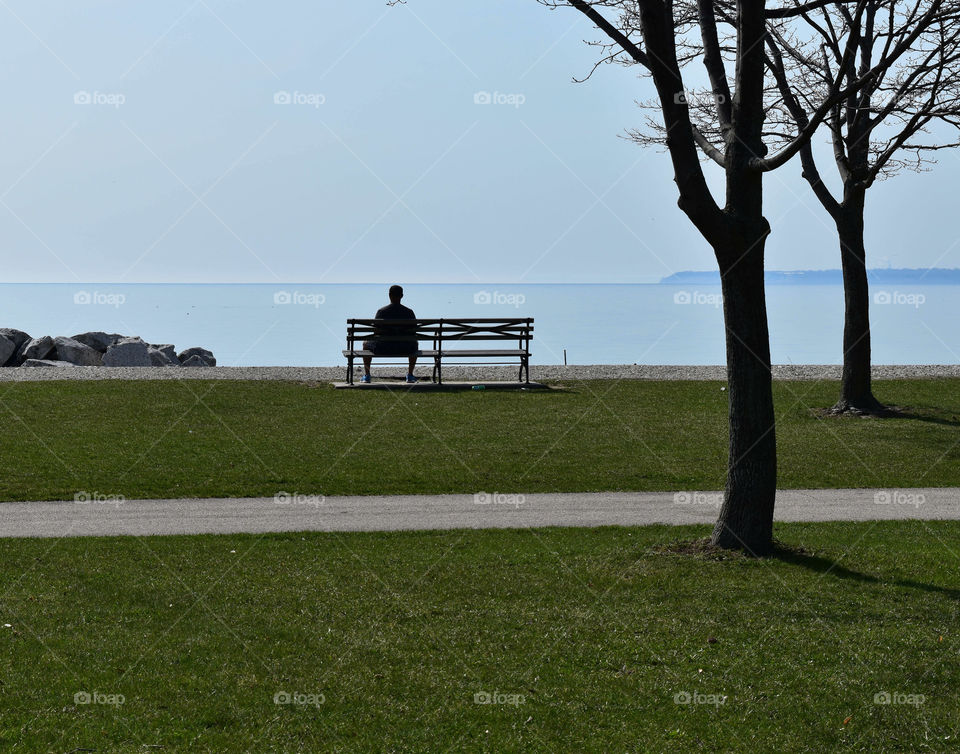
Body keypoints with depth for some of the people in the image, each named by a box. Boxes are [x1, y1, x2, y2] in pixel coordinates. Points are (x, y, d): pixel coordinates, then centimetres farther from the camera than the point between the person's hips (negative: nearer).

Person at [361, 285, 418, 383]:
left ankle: (366, 375, 32)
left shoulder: (381, 311, -10)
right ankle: (410, 374, 39)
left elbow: (376, 332, -8)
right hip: (404, 349, 1)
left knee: (366, 344, 32)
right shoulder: (409, 312, -6)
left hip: (383, 349, -1)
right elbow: (414, 331, -1)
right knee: (415, 344, 39)